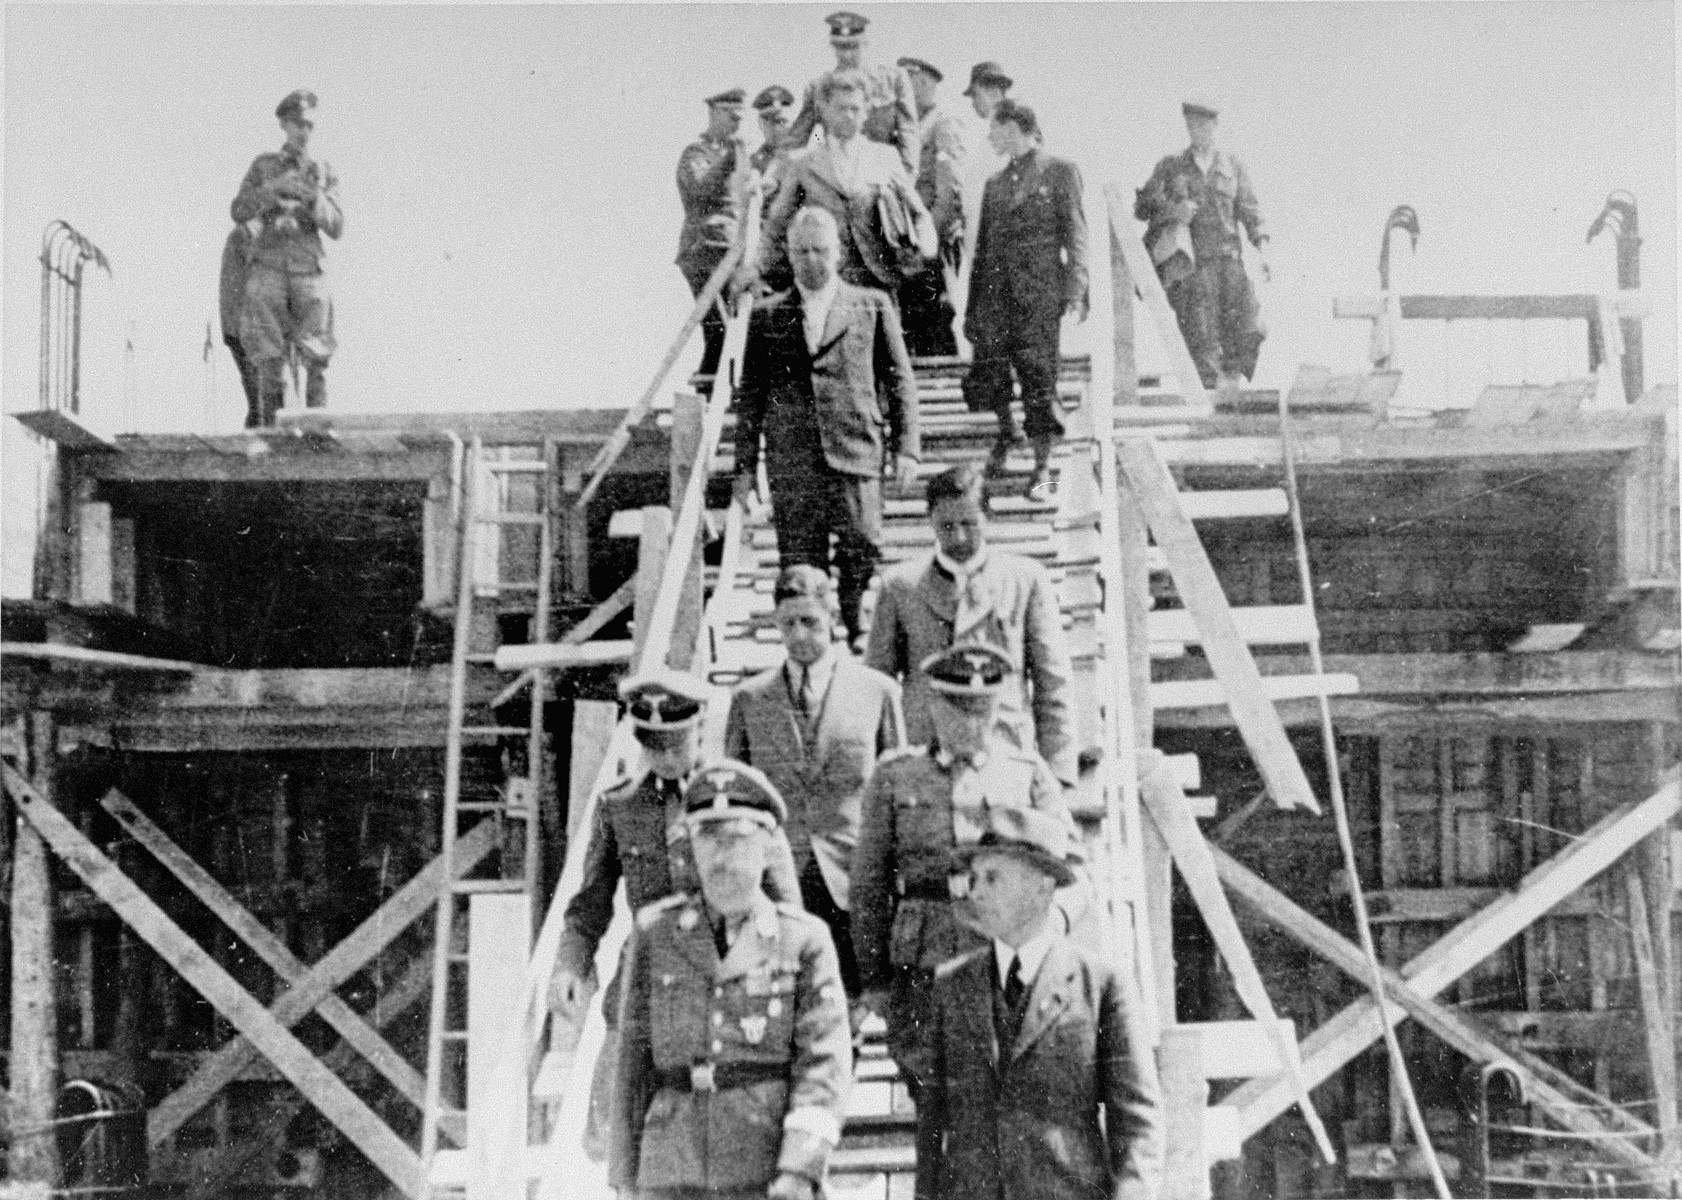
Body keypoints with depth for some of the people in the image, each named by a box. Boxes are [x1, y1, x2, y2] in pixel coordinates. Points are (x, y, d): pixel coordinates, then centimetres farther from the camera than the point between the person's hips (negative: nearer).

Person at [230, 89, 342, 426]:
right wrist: (274, 187, -15)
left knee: (316, 361, -9)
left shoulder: (324, 173, 10)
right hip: (268, 269, 0)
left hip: (310, 273, 1)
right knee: (270, 361, -6)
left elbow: (336, 228, 3)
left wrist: (313, 198, -17)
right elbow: (239, 212, 1)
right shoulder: (263, 166, 10)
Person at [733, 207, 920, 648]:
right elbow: (750, 395, 14)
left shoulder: (872, 306, 11)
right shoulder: (767, 316, 13)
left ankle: (858, 629, 6)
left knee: (863, 547, -13)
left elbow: (900, 381, 10)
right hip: (791, 460, 1)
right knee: (800, 564, 0)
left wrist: (906, 447, 0)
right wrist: (745, 464, 8)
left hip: (855, 452, -1)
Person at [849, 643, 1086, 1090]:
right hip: (921, 969, 0)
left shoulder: (1028, 773, 9)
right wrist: (873, 979, 8)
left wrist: (1057, 916, -18)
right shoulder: (895, 776, 9)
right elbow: (869, 884, 11)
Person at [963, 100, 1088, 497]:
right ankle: (1006, 430, 24)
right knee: (986, 371, -5)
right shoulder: (994, 184, 18)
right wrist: (971, 309, 14)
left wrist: (1075, 295, -13)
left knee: (1038, 377, -5)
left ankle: (1042, 467, 4)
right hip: (996, 291, 4)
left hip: (1039, 291, -4)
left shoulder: (1059, 172, 3)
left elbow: (1076, 237, -3)